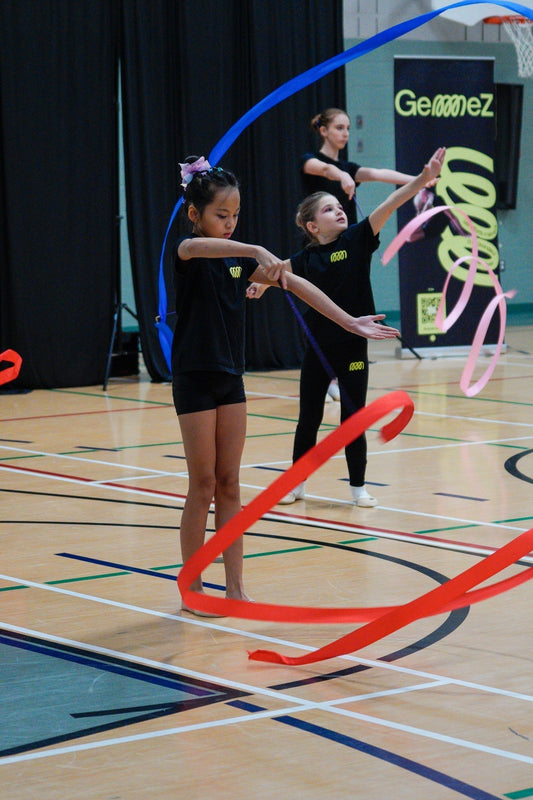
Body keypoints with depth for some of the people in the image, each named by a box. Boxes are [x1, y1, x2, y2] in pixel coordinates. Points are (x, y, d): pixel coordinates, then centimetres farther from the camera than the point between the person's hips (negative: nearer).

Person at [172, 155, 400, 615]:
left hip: (231, 378, 6)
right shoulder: (189, 254, -12)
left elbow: (294, 285, 5)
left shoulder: (240, 259, 7)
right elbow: (193, 247, -38)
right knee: (203, 486, -1)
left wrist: (348, 321, 0)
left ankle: (235, 587, 12)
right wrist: (256, 251, -53)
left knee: (229, 485, 8)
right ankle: (192, 588, 9)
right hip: (195, 378, -6)